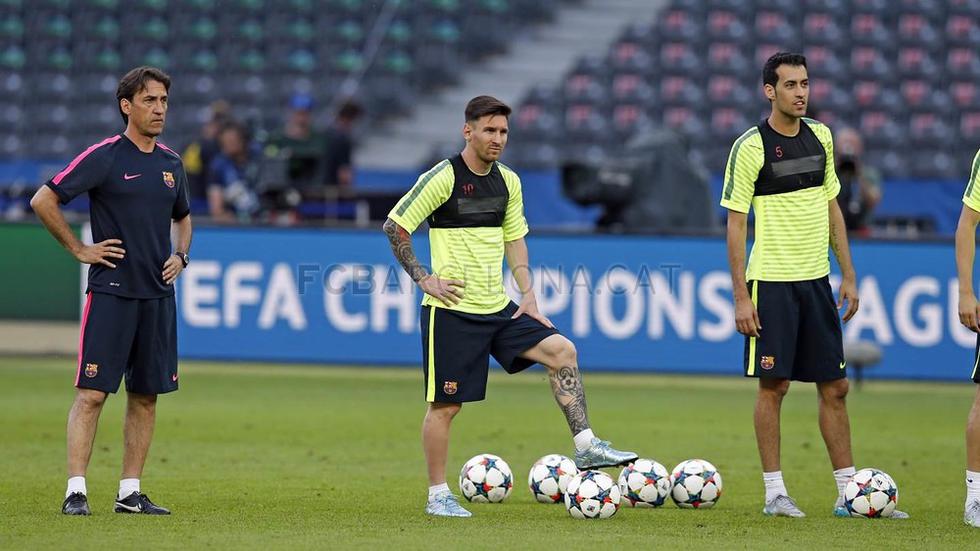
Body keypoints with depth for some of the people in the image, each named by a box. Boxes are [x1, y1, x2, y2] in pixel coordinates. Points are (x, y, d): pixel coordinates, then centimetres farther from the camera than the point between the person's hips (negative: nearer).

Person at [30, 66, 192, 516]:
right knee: (92, 392, -9)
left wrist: (180, 255, 12)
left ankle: (130, 492, 12)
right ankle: (76, 491, -10)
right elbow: (43, 201, -8)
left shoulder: (171, 162, 12)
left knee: (146, 395, 6)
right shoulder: (104, 157, -7)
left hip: (158, 294, 6)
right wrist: (80, 250, -7)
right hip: (110, 290, -6)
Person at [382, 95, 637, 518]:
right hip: (452, 310, -6)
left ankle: (586, 447, -5)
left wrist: (527, 293, 10)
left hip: (498, 308, 6)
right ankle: (437, 495, 9)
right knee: (445, 403, -2)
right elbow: (394, 226, -9)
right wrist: (423, 278, -12)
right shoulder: (443, 177, -11)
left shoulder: (507, 181, 9)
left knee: (561, 350, -7)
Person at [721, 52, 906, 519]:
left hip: (816, 279, 6)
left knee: (834, 387, 6)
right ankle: (775, 493, 4)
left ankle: (848, 493, 10)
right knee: (774, 384, -3)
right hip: (771, 282, -6)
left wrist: (848, 275, 12)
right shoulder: (751, 147, -9)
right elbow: (735, 223, -8)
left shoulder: (820, 137, 9)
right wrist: (741, 297, -12)